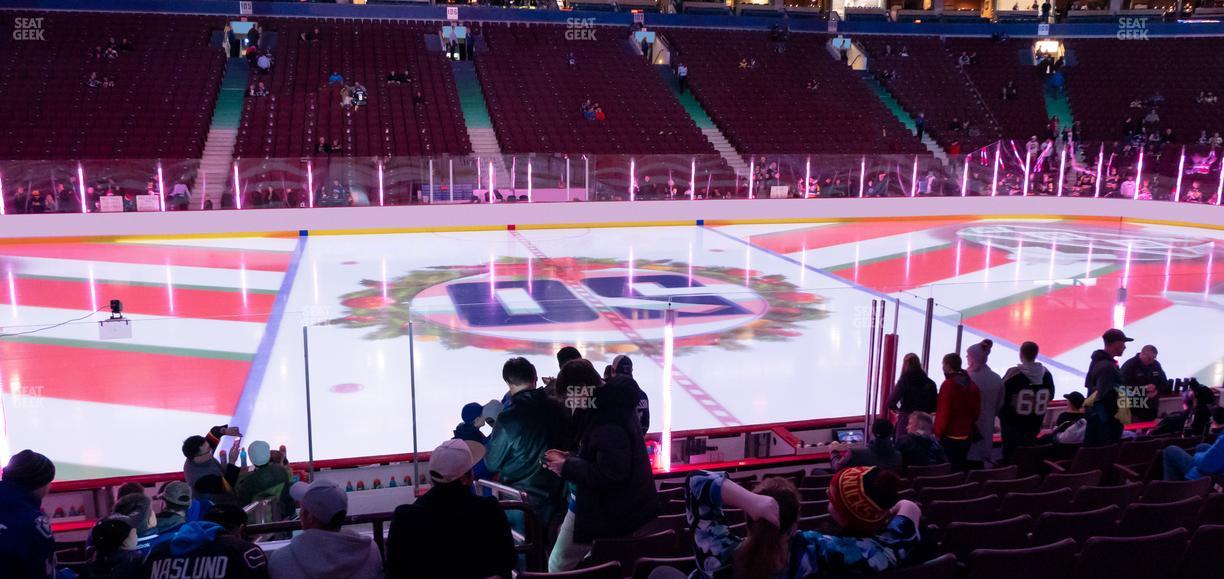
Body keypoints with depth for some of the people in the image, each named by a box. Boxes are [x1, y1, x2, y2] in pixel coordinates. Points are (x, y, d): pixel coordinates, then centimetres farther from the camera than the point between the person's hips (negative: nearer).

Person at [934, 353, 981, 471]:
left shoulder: (948, 384, -15)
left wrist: (938, 432, -10)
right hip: (966, 435, 7)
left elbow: (943, 412, -17)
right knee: (960, 466, 13)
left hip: (950, 436, -7)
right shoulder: (972, 385, 8)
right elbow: (976, 411, 13)